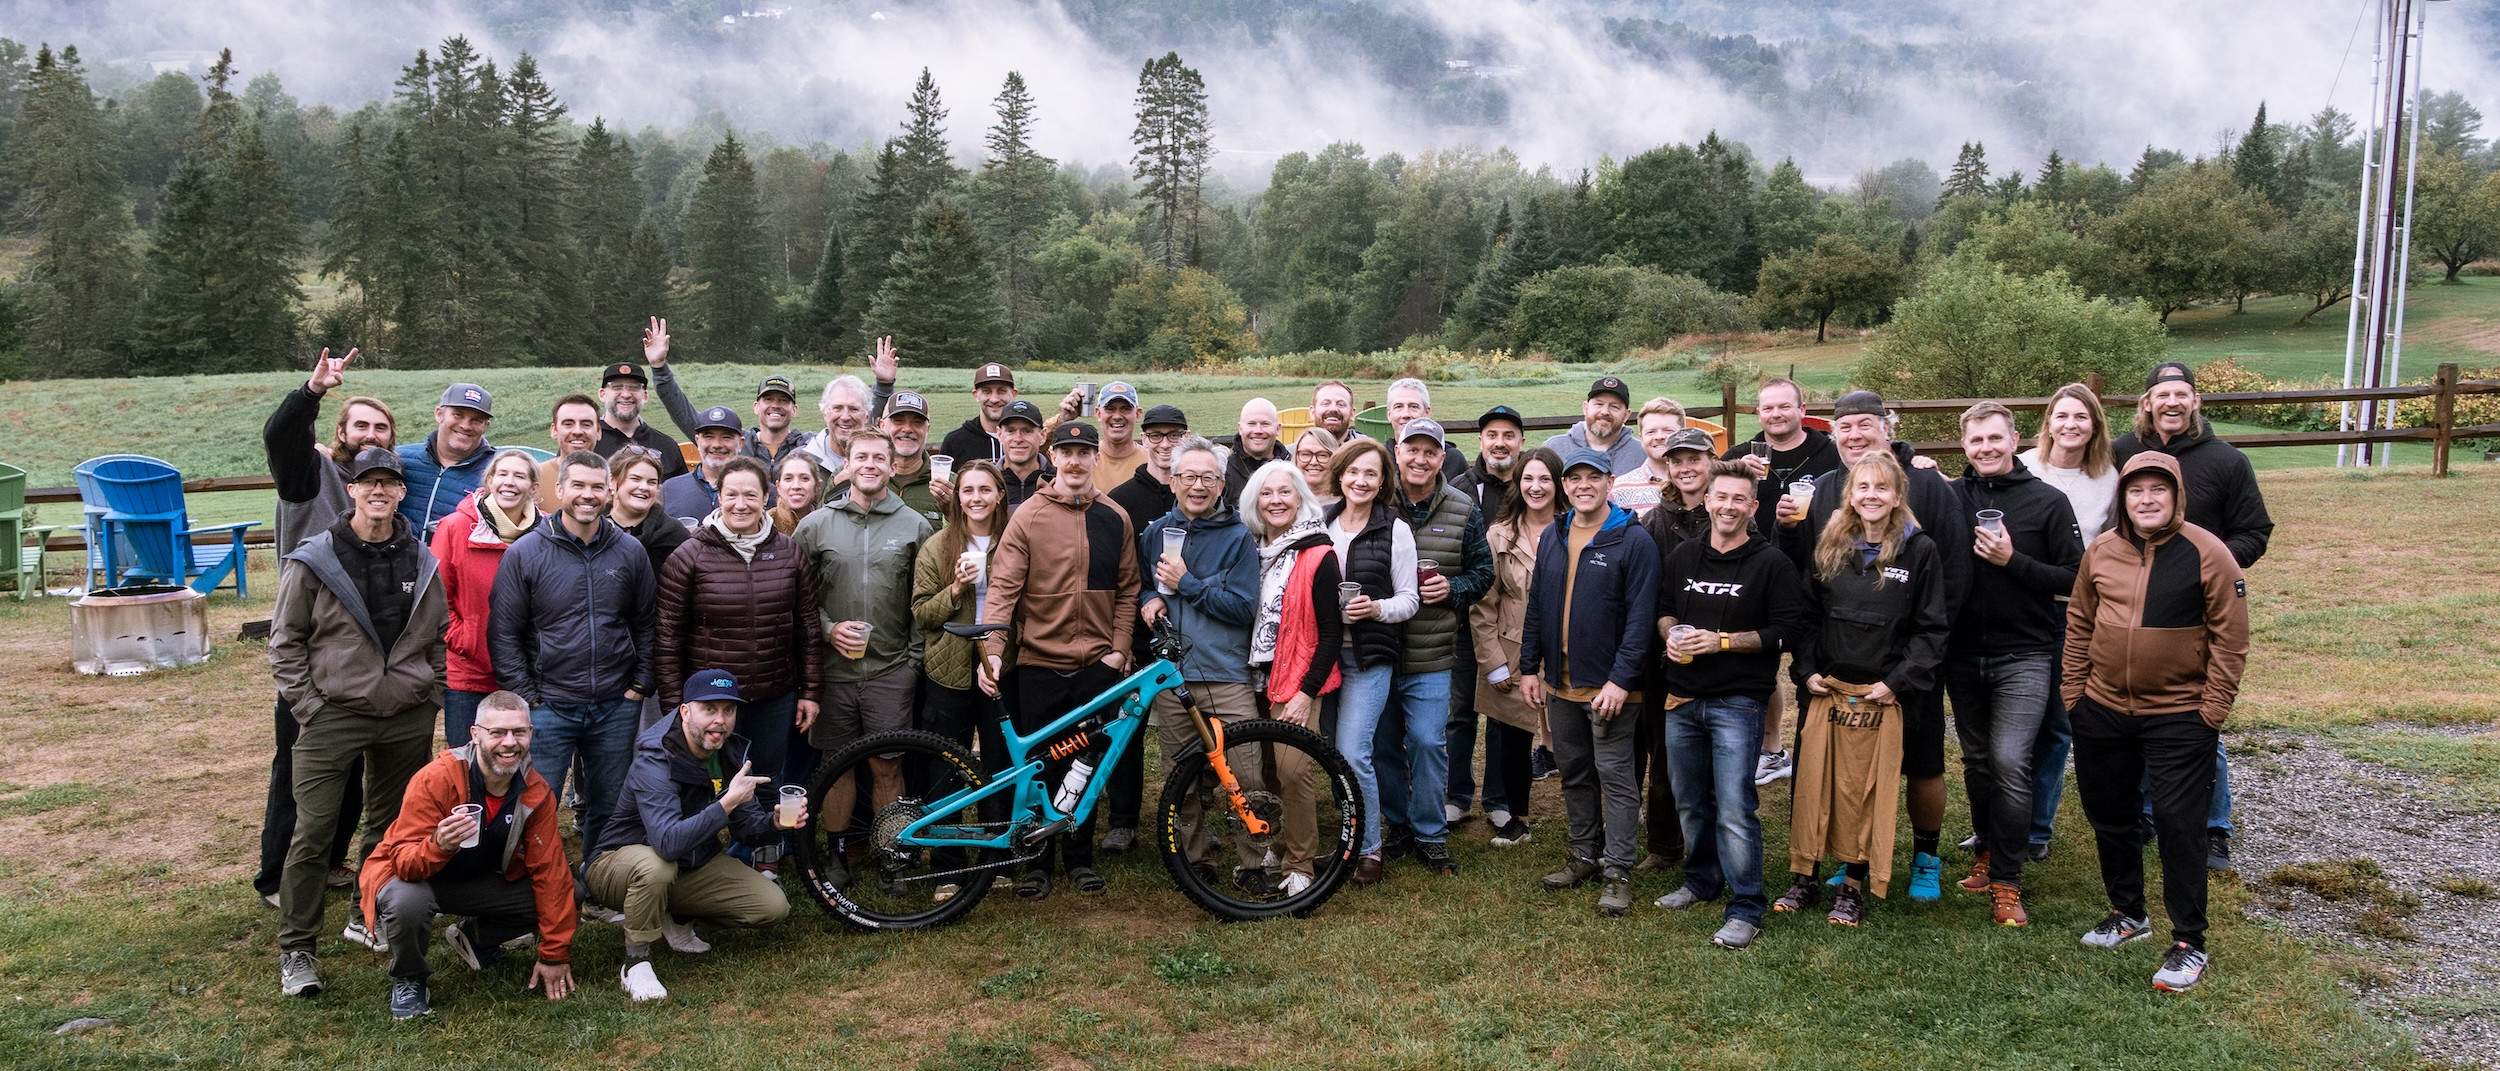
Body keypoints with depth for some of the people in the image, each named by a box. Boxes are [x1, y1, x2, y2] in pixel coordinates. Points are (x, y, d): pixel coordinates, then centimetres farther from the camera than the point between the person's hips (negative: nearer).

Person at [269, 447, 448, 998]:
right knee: (313, 832, -6)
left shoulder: (421, 561, 5)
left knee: (392, 825, 14)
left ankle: (370, 921, 32)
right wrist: (308, 706, -7)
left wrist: (433, 697, 7)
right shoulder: (314, 560, -5)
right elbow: (285, 641, -1)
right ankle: (295, 950, 4)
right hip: (332, 717, -4)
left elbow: (438, 637, 14)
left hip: (407, 720, 4)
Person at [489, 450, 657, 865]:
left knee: (610, 810, 13)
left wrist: (641, 685, 2)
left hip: (617, 707, 3)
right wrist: (526, 696, -8)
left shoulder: (630, 551, 4)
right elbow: (503, 633, -4)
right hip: (548, 707, -3)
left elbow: (646, 624, 10)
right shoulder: (525, 552, -4)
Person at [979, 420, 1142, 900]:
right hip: (1039, 663, -2)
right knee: (1040, 766, 5)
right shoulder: (1028, 517, -3)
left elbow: (1126, 589, 10)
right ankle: (1036, 860, 18)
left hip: (1097, 663, 2)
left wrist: (1119, 648, 0)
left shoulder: (1114, 518, 6)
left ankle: (1079, 857, 24)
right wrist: (991, 652, -21)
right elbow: (1002, 587, -9)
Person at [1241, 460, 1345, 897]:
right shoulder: (1251, 550, 10)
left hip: (1298, 681, -6)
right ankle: (1278, 845, 24)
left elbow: (1332, 633, -8)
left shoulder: (1317, 557, -7)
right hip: (1254, 679, 6)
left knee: (1291, 770, -13)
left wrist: (1306, 691, -14)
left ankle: (1299, 866, -1)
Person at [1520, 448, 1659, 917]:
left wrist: (1621, 679, -19)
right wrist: (1530, 667, 8)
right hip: (1560, 682, 6)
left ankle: (1617, 870, 7)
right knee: (1574, 773, 15)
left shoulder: (1633, 540, -10)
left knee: (1615, 776, 0)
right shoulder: (1552, 537, 10)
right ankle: (1585, 854, 28)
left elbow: (1640, 616, -14)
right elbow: (1536, 607, 13)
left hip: (1608, 685, -6)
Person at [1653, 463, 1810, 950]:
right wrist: (1671, 633, -2)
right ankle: (1702, 881, 34)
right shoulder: (1683, 556, 10)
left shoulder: (1771, 563, -6)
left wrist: (1721, 640, -16)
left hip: (1737, 703, -5)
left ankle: (1745, 910, -1)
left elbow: (1788, 630, -10)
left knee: (1735, 810, -9)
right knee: (1691, 802, 16)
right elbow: (1661, 608, 20)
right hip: (1682, 699, 5)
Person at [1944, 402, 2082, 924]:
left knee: (2009, 760, -12)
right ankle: (1988, 850, 33)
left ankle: (2006, 880, -2)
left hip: (2025, 655, -3)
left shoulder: (2047, 501, -3)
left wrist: (2013, 561, -17)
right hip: (1963, 654, 3)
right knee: (1976, 759, 14)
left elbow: (2074, 579, -6)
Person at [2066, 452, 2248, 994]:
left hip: (2179, 718, -5)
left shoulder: (2209, 555, -11)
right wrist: (2073, 690, 7)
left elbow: (2230, 640, -9)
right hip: (2103, 711, 5)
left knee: (2178, 824, -3)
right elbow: (2079, 624, 9)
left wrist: (2212, 709, -10)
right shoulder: (2101, 551, 1)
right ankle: (2128, 913, 36)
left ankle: (2188, 943, 10)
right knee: (2109, 816, 16)